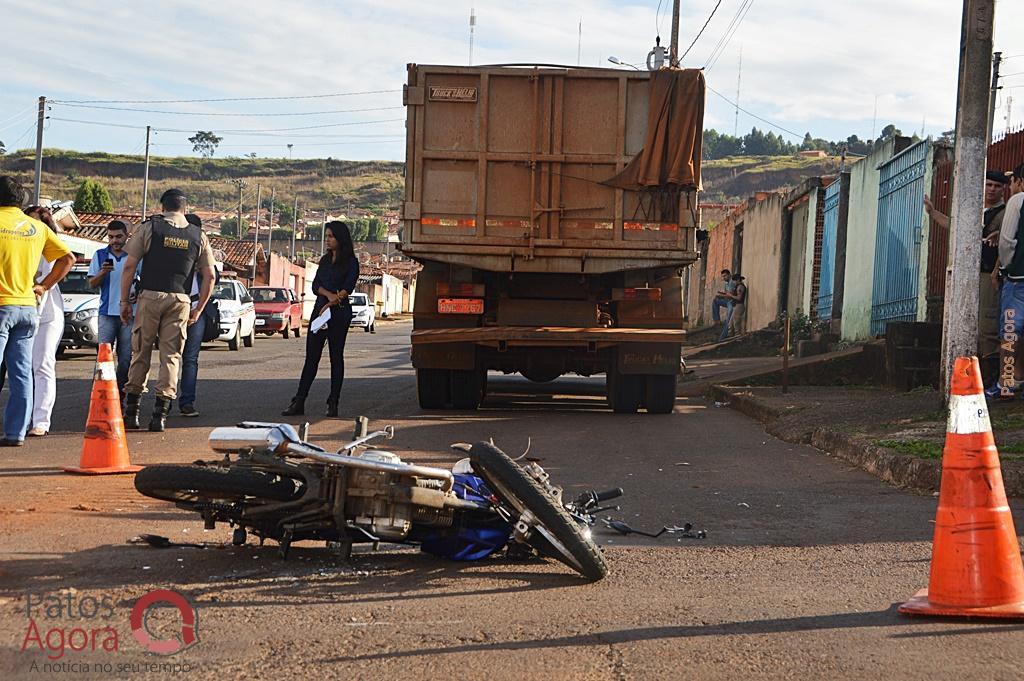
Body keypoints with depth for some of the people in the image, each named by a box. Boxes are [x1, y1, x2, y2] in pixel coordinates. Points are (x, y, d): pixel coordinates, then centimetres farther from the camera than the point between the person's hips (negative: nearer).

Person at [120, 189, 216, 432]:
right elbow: (209, 277, 7)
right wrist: (198, 309, 15)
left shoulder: (149, 228, 3)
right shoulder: (198, 236, 9)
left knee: (140, 352, 8)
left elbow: (129, 267, -2)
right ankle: (160, 413, 1)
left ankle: (131, 410, 9)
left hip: (150, 296, -1)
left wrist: (124, 301, 4)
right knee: (171, 356, 5)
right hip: (180, 300, 1)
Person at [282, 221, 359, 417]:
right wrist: (329, 295, -13)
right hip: (320, 309, 5)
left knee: (336, 357, -1)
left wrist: (330, 304, -20)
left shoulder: (351, 262, -2)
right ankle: (299, 402, 0)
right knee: (311, 357, 2)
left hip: (340, 313, -5)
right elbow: (315, 285, 6)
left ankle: (333, 404, 4)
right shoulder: (325, 260, 16)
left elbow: (347, 288, -12)